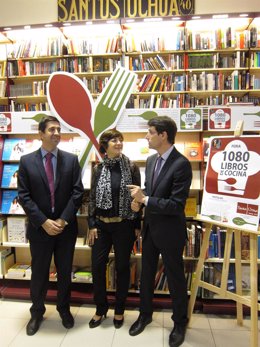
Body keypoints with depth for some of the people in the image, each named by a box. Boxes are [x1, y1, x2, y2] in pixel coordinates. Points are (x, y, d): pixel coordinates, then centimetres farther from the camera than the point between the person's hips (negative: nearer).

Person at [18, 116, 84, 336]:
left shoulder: (71, 159, -1)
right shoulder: (27, 161, -2)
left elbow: (78, 192, -5)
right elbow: (24, 196, -5)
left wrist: (63, 220, -13)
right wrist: (43, 222, -14)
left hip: (66, 227, 1)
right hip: (39, 227, 0)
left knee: (65, 272, 15)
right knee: (39, 273, 15)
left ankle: (64, 309, 39)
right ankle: (37, 312, 39)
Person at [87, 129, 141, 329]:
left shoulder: (131, 168, -4)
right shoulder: (98, 169, 1)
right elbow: (92, 198, 4)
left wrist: (137, 226, -3)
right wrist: (92, 225, -1)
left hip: (124, 225, -2)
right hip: (101, 224, 2)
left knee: (122, 267, 11)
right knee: (97, 266, 7)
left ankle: (119, 310, 32)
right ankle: (101, 308, 30)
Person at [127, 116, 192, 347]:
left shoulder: (181, 164, -20)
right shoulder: (151, 160, 4)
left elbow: (177, 204, -23)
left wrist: (145, 199, -24)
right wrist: (139, 198, -7)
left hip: (169, 231, -7)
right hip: (150, 227, 7)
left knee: (175, 277, 13)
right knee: (146, 274, 20)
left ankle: (180, 322, 38)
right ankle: (145, 314, 44)